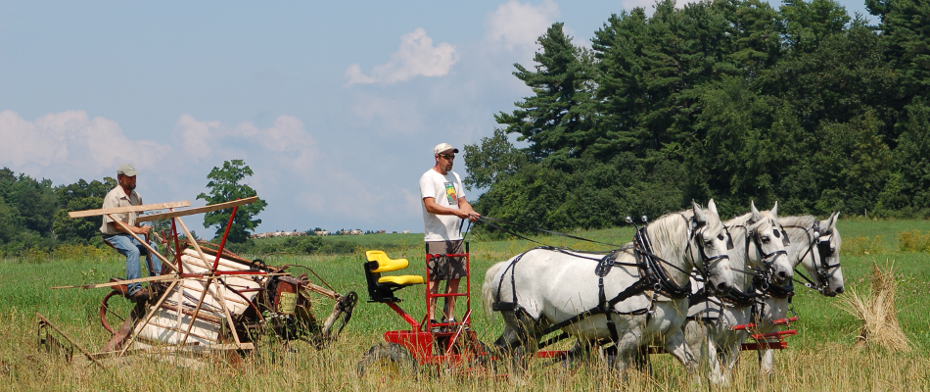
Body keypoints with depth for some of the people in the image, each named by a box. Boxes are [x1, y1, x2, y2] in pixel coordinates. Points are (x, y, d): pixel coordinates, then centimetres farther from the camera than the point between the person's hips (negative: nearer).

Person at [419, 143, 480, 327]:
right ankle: (431, 317, -8)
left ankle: (449, 317, 12)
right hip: (436, 237, -7)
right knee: (434, 278, -9)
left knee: (455, 277, 6)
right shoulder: (428, 178, -6)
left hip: (455, 236, 7)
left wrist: (470, 212, -5)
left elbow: (462, 201, 18)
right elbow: (430, 206, -17)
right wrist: (456, 211, -26)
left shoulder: (454, 177, 19)